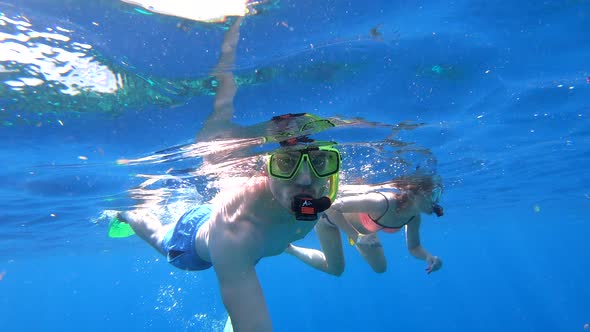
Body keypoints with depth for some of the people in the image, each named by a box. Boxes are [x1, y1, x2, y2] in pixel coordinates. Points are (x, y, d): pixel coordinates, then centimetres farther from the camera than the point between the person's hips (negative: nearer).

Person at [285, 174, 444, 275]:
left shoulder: (414, 217, -20)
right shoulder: (383, 203, -44)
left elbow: (414, 247, -3)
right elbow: (333, 208, -40)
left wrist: (428, 256, -24)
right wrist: (357, 237, -40)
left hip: (356, 214, 7)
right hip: (330, 213, -6)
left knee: (380, 267, 13)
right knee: (335, 269, 3)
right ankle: (290, 248, 20)